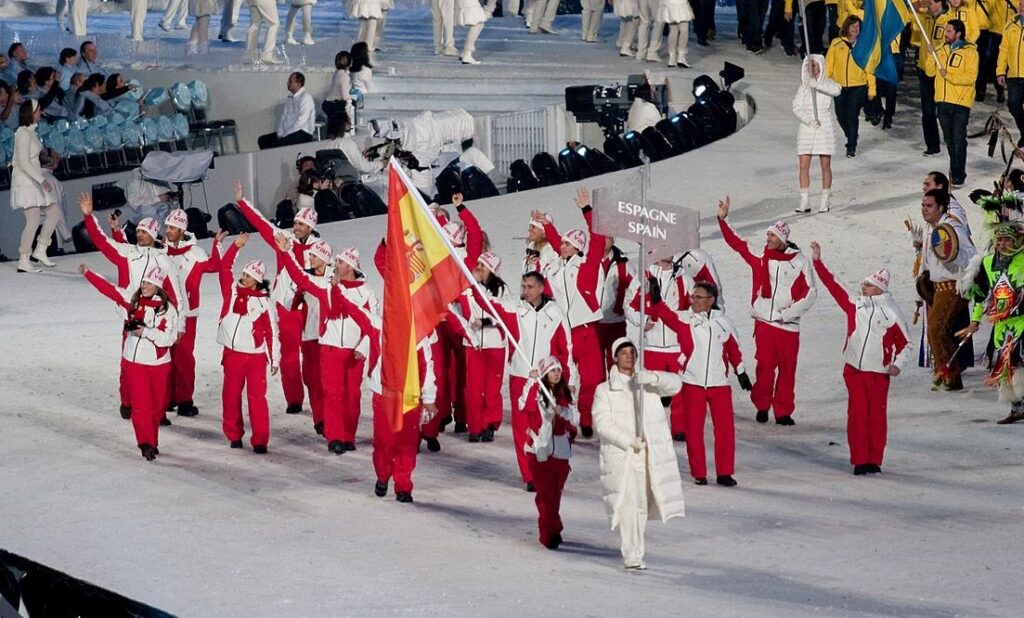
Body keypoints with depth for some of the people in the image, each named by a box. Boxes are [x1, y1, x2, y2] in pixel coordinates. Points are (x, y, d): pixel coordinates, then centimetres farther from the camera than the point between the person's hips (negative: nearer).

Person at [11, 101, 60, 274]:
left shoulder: (31, 132, 14)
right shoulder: (23, 133, -14)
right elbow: (23, 162, -20)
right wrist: (42, 180, -23)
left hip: (34, 180, 10)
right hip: (25, 182, -10)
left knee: (54, 212, 8)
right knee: (33, 220, -12)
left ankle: (40, 251, 9)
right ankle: (24, 261, -8)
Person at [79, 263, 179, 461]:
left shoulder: (167, 309, -8)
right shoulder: (131, 299, 0)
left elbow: (168, 338, -13)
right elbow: (108, 289, 0)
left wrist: (147, 332, -23)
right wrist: (87, 273, -7)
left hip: (158, 363, -1)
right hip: (134, 361, 1)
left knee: (157, 405, 10)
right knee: (141, 404, -8)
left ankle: (152, 442, 27)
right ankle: (146, 444, -8)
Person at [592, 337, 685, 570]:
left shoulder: (648, 383, 12)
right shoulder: (605, 390, 4)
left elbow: (675, 384, -4)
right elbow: (602, 423, -6)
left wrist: (653, 377, -25)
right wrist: (629, 441, -16)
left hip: (650, 454, 4)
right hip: (620, 455, -4)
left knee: (643, 504, 9)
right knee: (627, 503, -15)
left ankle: (633, 549, 26)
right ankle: (632, 556, -16)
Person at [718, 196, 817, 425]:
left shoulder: (799, 262, -3)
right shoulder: (760, 256, 4)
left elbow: (810, 292, -1)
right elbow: (736, 243, 8)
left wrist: (788, 312, -8)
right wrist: (723, 220, -1)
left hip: (788, 324, -1)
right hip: (763, 321, 1)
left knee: (787, 369, 3)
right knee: (765, 365, -3)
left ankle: (783, 411, 11)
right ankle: (762, 406, 13)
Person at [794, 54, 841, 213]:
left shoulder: (826, 83, 1)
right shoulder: (803, 86, 7)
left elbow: (836, 90, -22)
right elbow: (797, 107, 0)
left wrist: (816, 84, -27)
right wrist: (809, 120, -14)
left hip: (824, 128, -2)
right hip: (806, 129, 2)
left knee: (825, 166, 1)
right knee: (803, 166, -4)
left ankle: (825, 201, 10)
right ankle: (804, 202, -2)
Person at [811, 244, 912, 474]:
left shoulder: (891, 312, -3)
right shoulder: (855, 304, 6)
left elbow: (905, 342, 2)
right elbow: (833, 285, 5)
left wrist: (898, 364, -11)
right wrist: (817, 261, 0)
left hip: (878, 374, -3)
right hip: (853, 370, 3)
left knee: (876, 418, 2)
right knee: (857, 416, 0)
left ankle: (874, 461, 11)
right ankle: (859, 461, 5)